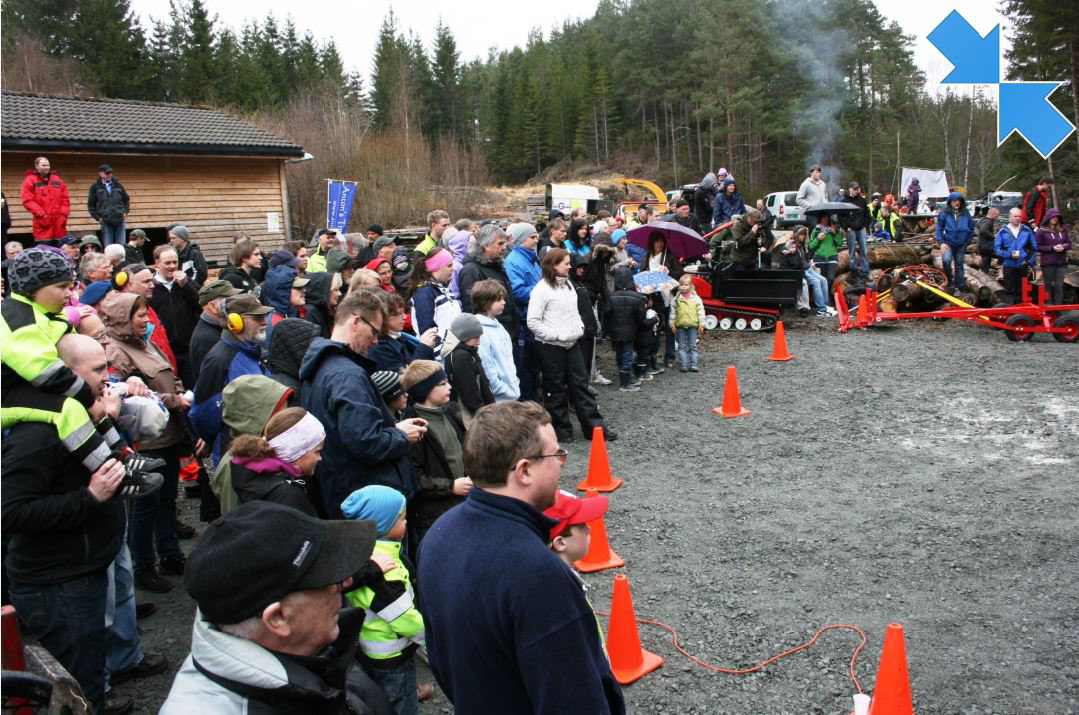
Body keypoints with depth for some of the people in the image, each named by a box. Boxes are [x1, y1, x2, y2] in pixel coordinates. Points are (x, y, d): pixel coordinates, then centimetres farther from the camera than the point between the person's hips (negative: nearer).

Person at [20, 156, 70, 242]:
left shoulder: (57, 180, 16)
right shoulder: (30, 181, 3)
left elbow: (65, 199, 14)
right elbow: (27, 201, -6)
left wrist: (64, 214, 0)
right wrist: (42, 215, -14)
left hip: (59, 222, 4)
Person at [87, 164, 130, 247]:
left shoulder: (118, 185, 10)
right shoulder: (95, 187, 4)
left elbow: (127, 200, 21)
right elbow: (91, 205, 10)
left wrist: (125, 211, 8)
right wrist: (97, 217, 1)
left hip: (119, 220, 2)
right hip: (106, 222, -2)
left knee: (120, 246, 3)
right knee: (108, 247, -2)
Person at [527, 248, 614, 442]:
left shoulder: (568, 284, 11)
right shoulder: (542, 288, -14)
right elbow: (532, 322, -17)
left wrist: (579, 327, 7)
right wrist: (556, 335, -17)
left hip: (572, 344, 7)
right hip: (552, 347, -7)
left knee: (580, 384, 10)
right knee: (556, 389, 4)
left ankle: (594, 426, 14)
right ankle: (561, 430, 16)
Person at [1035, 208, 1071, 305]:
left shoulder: (1063, 229, 6)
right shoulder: (1041, 231, -5)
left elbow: (1069, 243, 11)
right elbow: (1038, 247, -5)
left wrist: (1063, 247, -10)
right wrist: (1052, 248, -15)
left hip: (1061, 262, 3)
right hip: (1048, 263, -3)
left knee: (1059, 286, 3)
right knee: (1048, 286, 5)